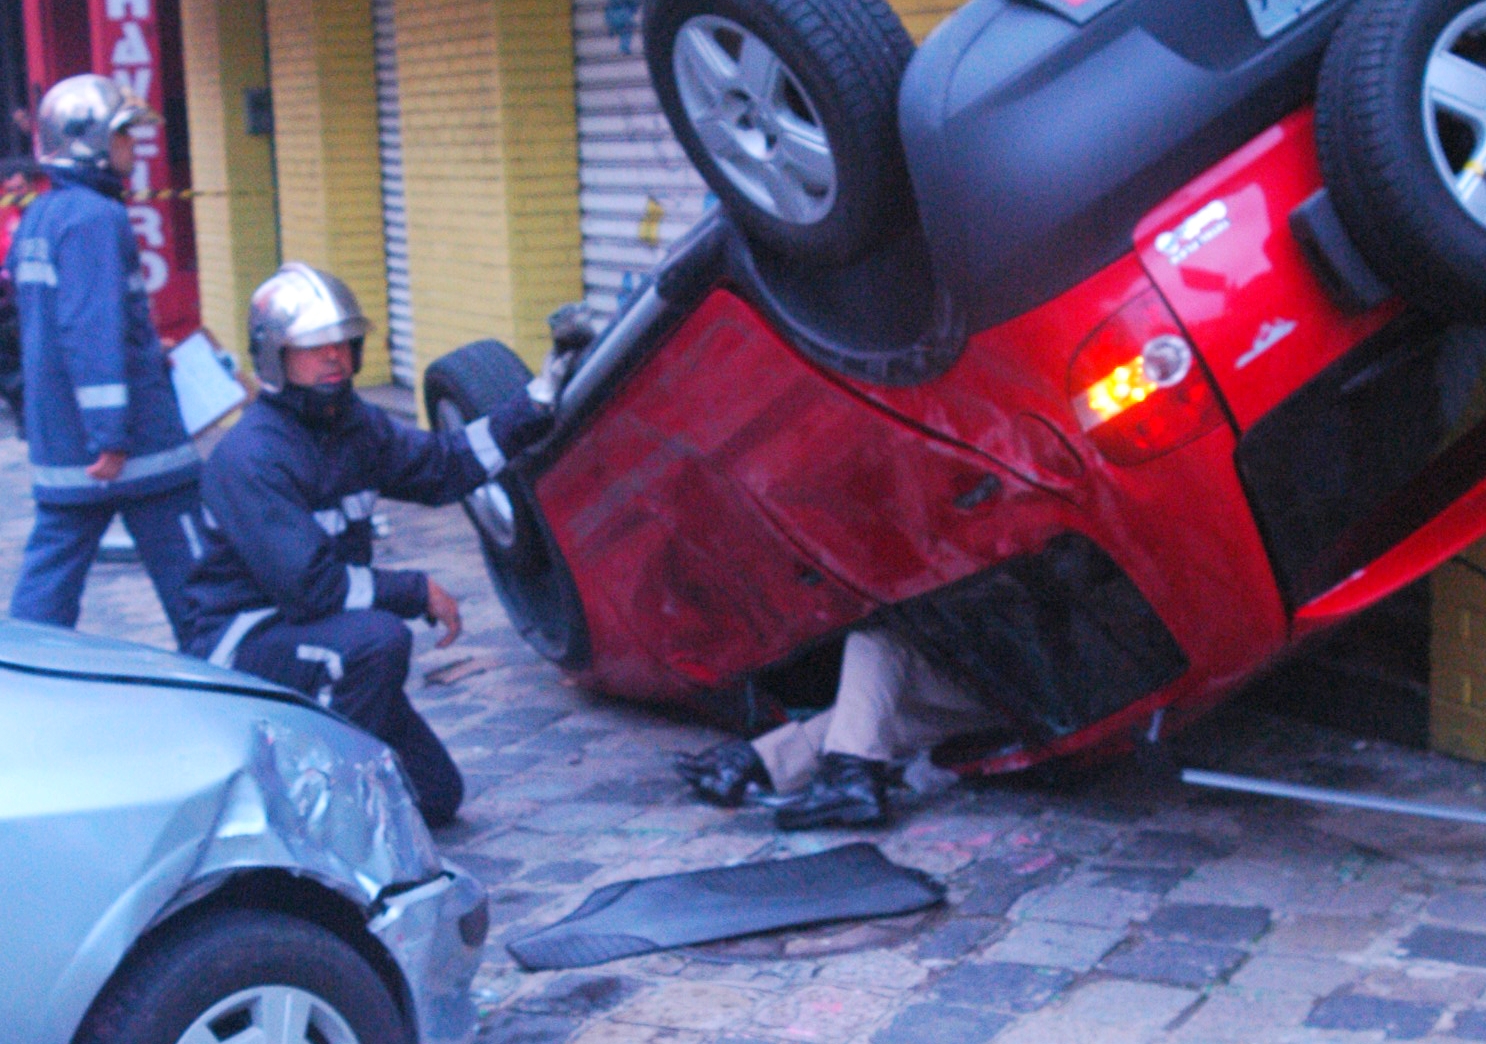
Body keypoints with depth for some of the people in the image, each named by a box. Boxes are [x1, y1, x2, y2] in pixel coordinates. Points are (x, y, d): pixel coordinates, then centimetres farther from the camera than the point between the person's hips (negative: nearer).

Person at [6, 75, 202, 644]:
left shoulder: (37, 218, 14)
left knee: (48, 577, 9)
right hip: (138, 447, -9)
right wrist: (112, 437, -25)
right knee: (189, 579, 2)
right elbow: (95, 333, -23)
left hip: (58, 446, 9)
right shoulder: (94, 217, -15)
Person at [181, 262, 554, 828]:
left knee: (436, 797, 5)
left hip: (323, 636, 8)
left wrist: (534, 410, 7)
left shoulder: (355, 424, 3)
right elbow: (307, 585, -27)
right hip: (240, 643, -8)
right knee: (378, 638, -37)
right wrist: (417, 592, -19)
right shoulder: (248, 457, -22)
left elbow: (439, 466, 15)